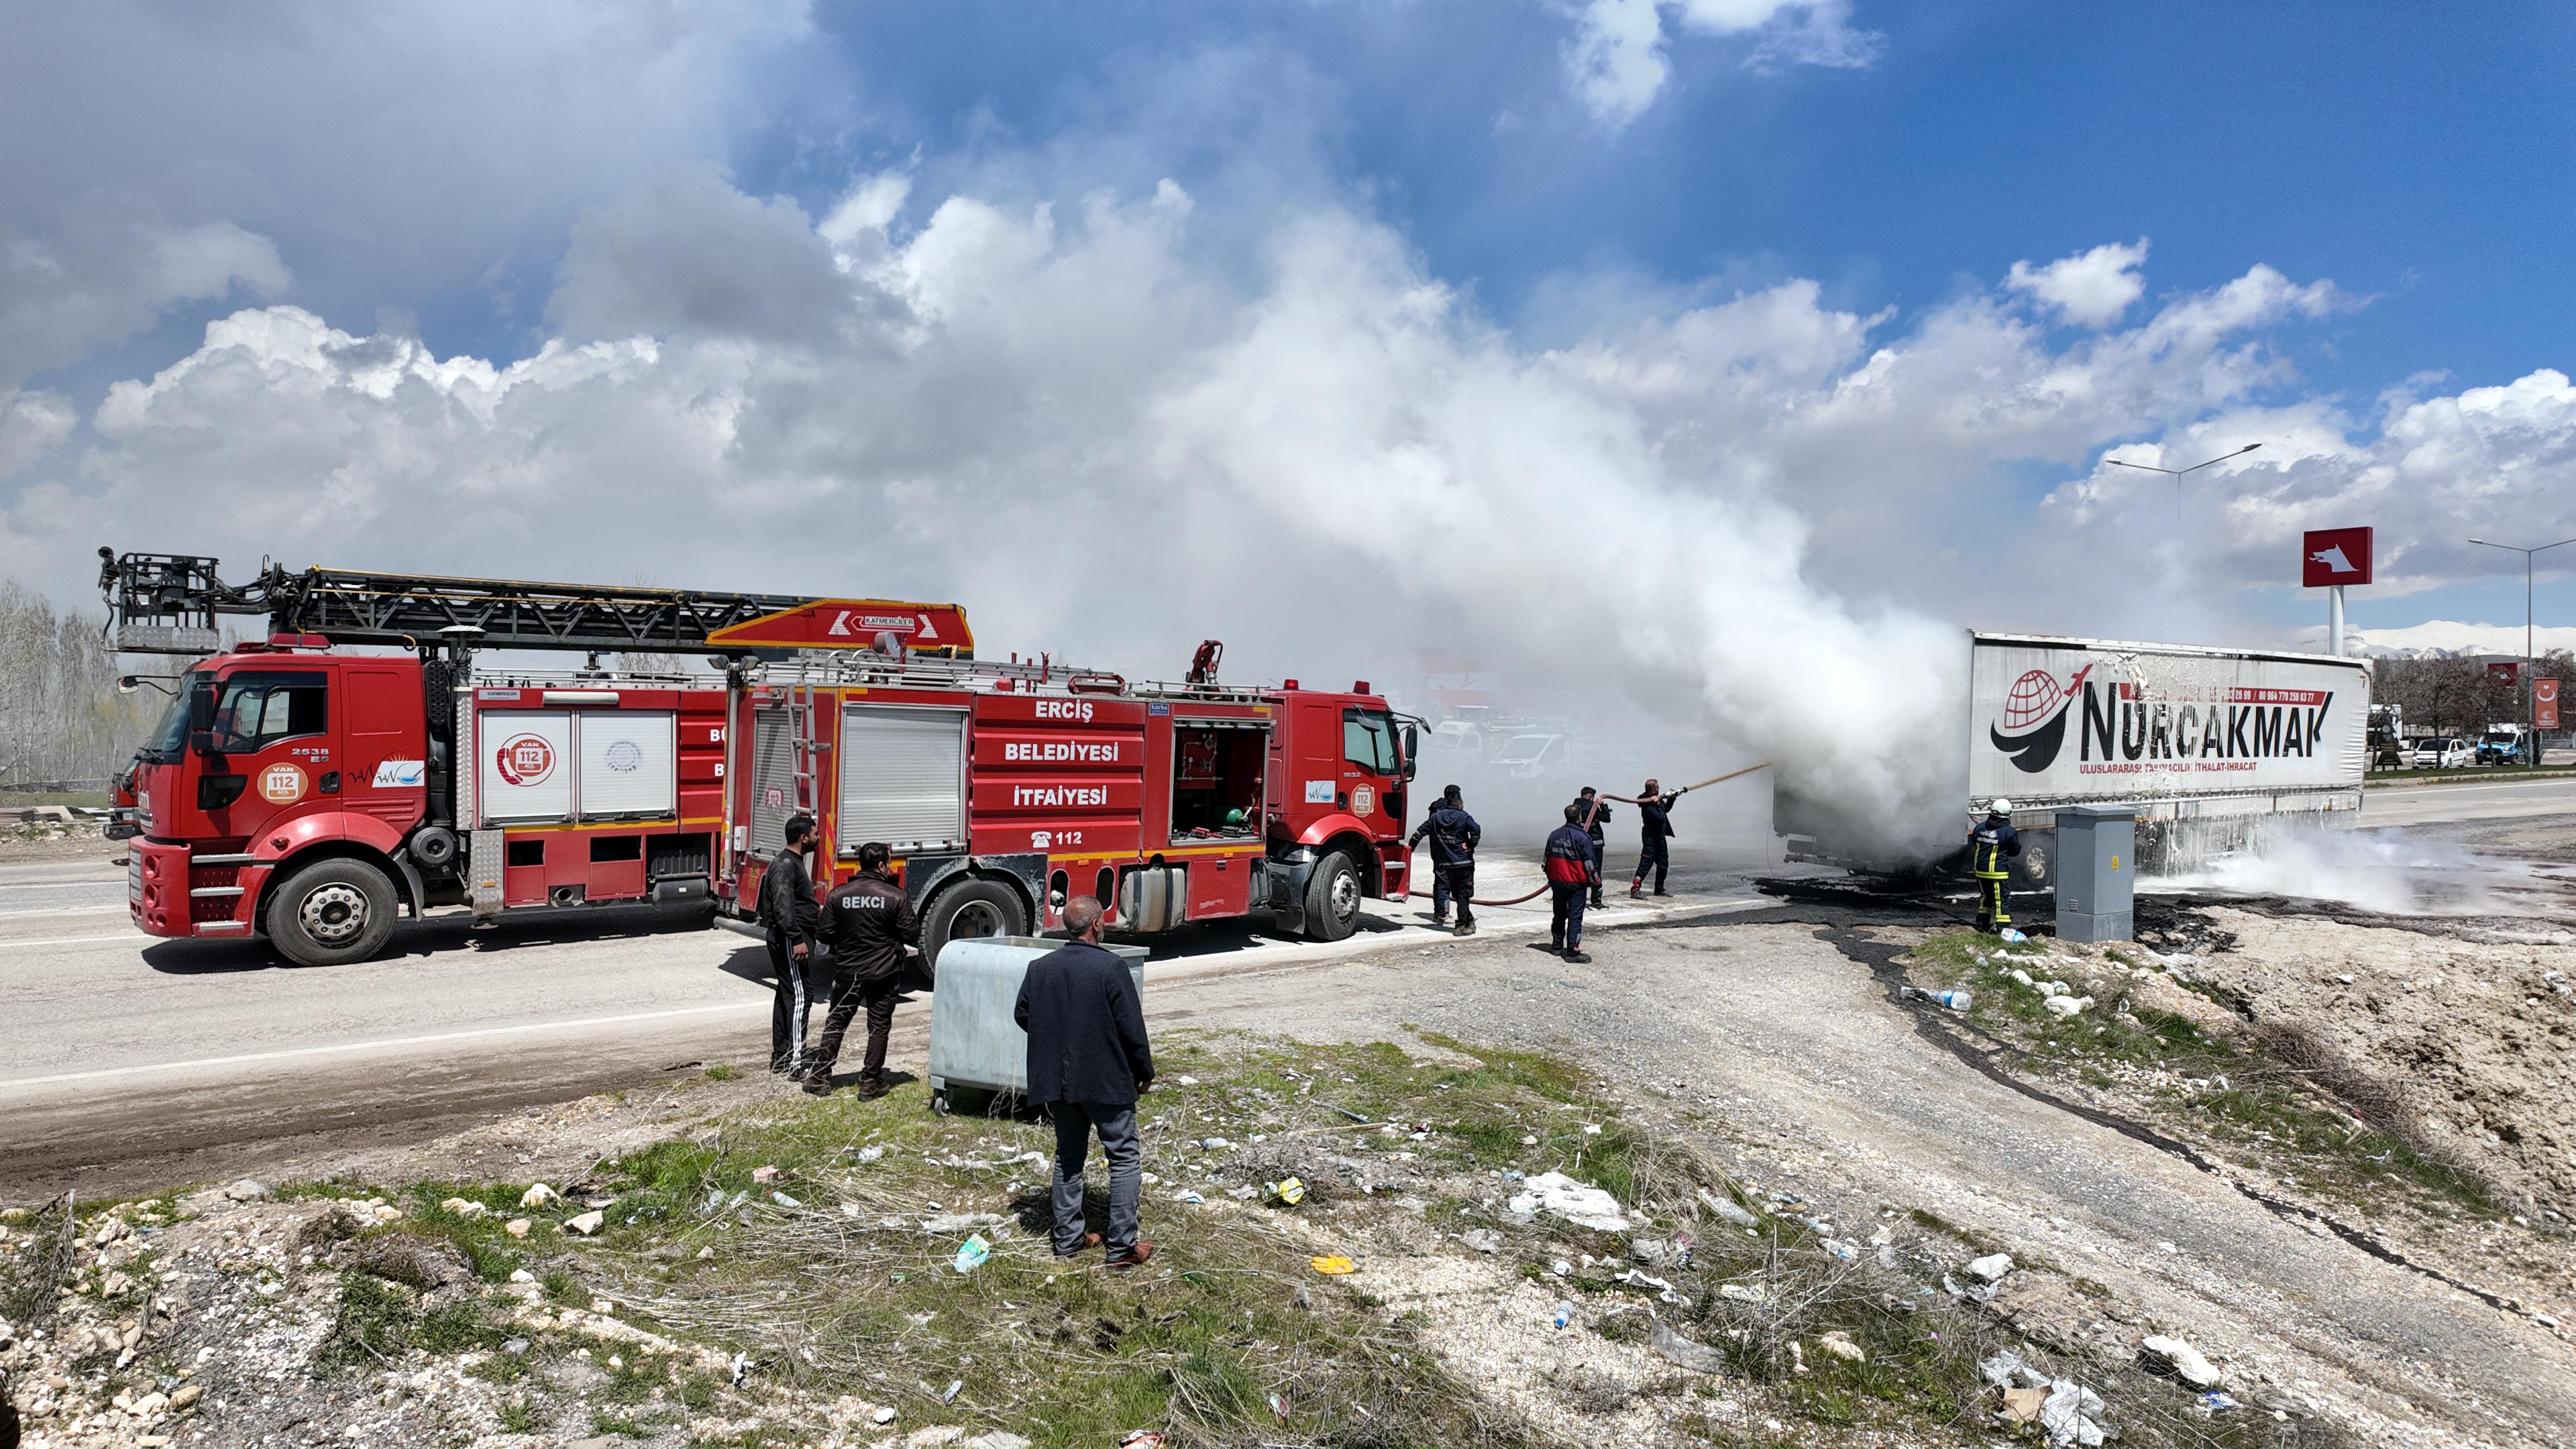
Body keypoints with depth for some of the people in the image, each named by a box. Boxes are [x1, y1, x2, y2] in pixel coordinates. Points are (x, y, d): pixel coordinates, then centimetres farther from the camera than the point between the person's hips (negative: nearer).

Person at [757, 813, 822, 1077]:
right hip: (789, 939, -11)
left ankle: (780, 1057, 23)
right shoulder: (784, 865, -17)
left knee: (786, 994, 15)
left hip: (792, 939, 11)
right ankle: (797, 1064, -14)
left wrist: (817, 911, 27)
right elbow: (783, 907, -26)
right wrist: (797, 939, -29)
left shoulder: (795, 862, 16)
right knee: (798, 996, -12)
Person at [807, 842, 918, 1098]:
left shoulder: (837, 895, -4)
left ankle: (820, 1077, 18)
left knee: (835, 1024, 16)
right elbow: (911, 935, -9)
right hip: (882, 974, -3)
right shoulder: (896, 897, -12)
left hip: (846, 971, 3)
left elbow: (827, 935, -1)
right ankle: (870, 1081, 8)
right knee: (878, 1027, 8)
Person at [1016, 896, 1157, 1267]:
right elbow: (1131, 1029, -13)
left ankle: (1068, 1238, 24)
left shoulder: (1040, 968, 1)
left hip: (1055, 1082, 6)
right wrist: (1145, 1072, 0)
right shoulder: (1111, 968, -16)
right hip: (1106, 1081, -5)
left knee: (1068, 1157, 18)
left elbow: (1021, 1016, 11)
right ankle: (1122, 1247, 5)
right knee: (1125, 1158, 5)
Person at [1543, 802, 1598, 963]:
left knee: (1559, 914, 17)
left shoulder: (1554, 835, 6)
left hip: (1557, 882, 6)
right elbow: (1590, 862, -15)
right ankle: (1572, 951, -4)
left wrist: (1551, 879, 23)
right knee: (1575, 916, -2)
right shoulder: (1582, 837, -15)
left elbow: (1547, 859, 14)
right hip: (1576, 883, -6)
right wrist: (1596, 882, -5)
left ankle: (1558, 946, 25)